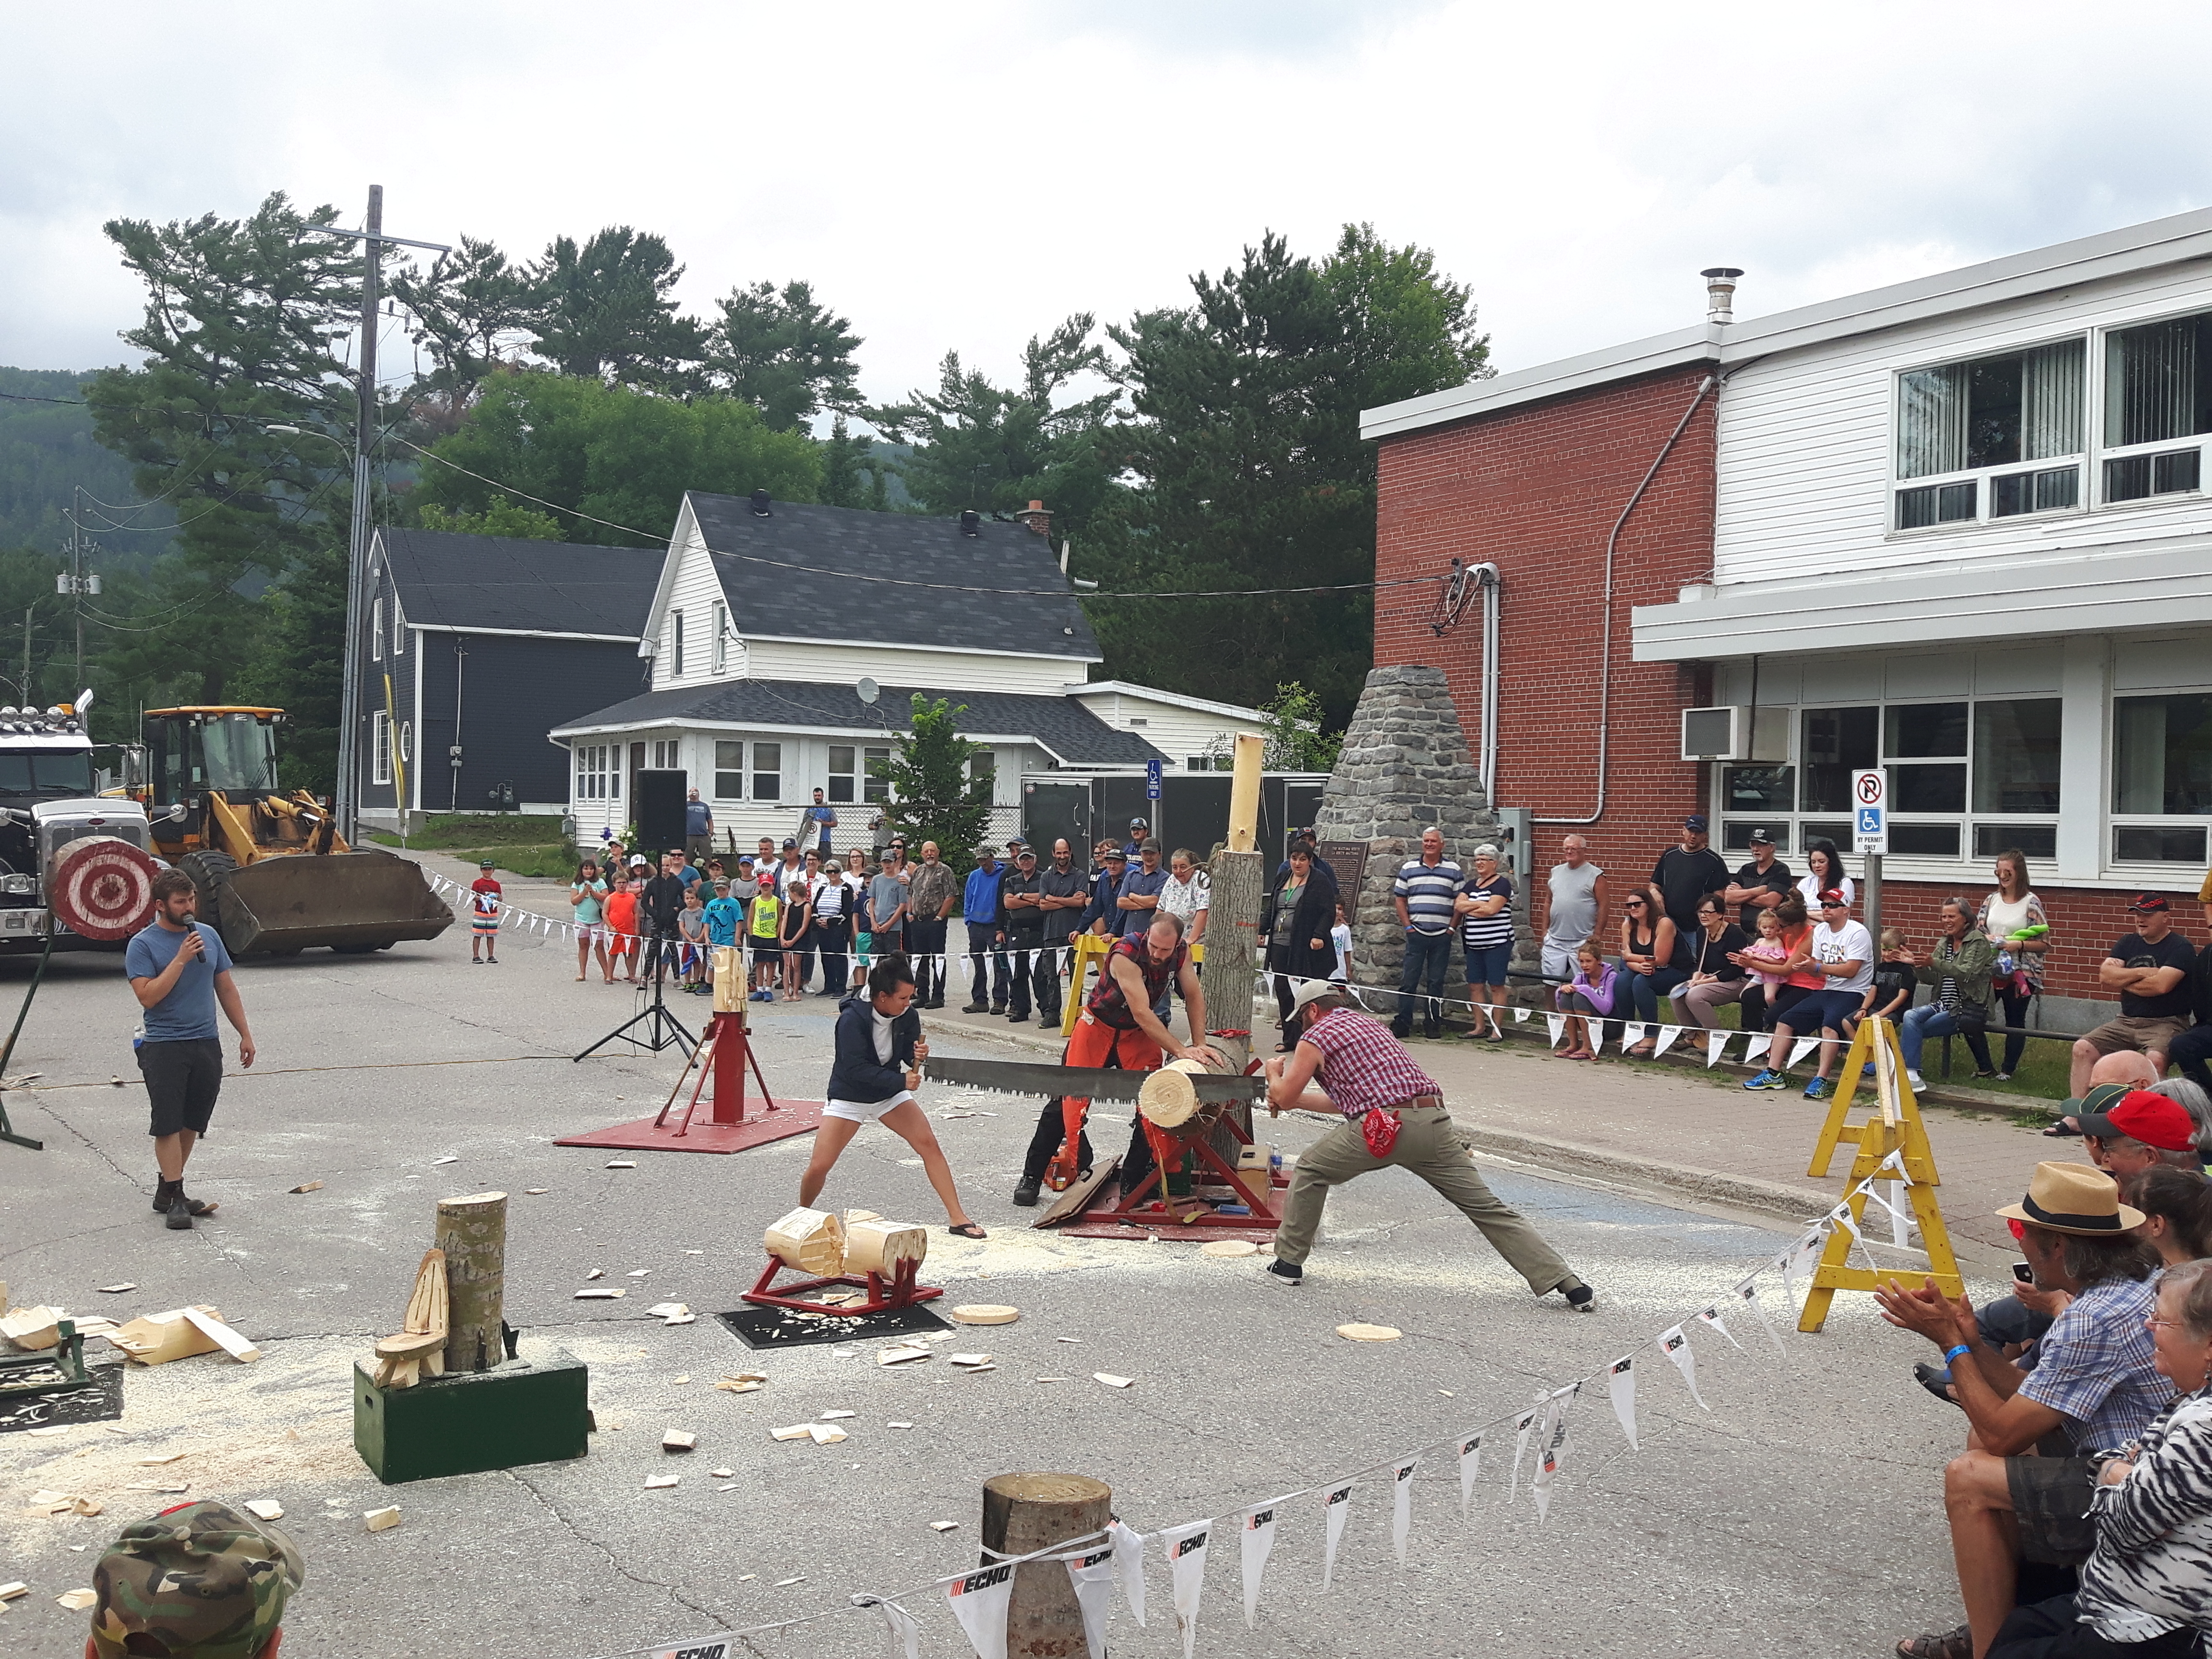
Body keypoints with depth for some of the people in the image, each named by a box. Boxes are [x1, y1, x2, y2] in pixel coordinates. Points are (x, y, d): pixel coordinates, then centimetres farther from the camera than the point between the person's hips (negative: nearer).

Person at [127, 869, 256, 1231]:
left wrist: (245, 1034, 13)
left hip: (207, 1043, 5)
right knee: (168, 1124, -5)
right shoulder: (142, 945, -6)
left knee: (192, 1123, 10)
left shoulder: (208, 935, 10)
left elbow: (226, 988, 15)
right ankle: (174, 1197, -1)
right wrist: (181, 959, -20)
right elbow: (148, 996, -17)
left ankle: (167, 1189, 21)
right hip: (164, 1047, -5)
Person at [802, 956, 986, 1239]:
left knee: (929, 1143, -10)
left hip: (890, 1094, 4)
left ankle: (958, 1219, -4)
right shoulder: (852, 1019, -27)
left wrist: (919, 1056, -25)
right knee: (818, 1167, -9)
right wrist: (901, 1081, -33)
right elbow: (855, 1069, -31)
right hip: (849, 1096, -4)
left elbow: (909, 1056, -1)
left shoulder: (908, 1015, -13)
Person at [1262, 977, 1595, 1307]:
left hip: (1383, 1128, -6)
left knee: (1311, 1170, 19)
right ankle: (1568, 1284, -1)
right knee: (1486, 1207, 6)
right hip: (1434, 1119, 6)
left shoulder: (1315, 1037, 10)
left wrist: (1274, 1072, 35)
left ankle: (1289, 1262, 22)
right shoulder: (1372, 1025, 32)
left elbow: (1283, 1097, 15)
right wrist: (1297, 1101, 47)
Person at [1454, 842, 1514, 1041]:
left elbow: (1491, 909, -16)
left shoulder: (1502, 884, -4)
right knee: (1475, 986, 7)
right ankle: (1480, 1027, 14)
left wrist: (1469, 908, -5)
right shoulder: (1470, 885, 16)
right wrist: (1482, 905, -8)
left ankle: (1497, 1028, 2)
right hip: (1474, 944, 7)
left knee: (1496, 986, -3)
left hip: (1497, 944, -7)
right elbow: (1458, 906, 3)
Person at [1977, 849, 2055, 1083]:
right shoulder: (1992, 900, 8)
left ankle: (2008, 1070, 19)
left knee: (2015, 1022, 6)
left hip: (2020, 973, -5)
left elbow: (2044, 943, -7)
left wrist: (2019, 944, -20)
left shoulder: (2031, 903, -7)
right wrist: (1988, 939, -8)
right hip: (1990, 970, 5)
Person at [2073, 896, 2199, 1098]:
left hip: (2166, 1023, -6)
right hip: (2127, 1021, 6)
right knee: (2082, 1048, -11)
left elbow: (2161, 985, -20)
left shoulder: (2181, 948, -5)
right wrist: (2142, 972, -10)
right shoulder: (2128, 943, 14)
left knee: (2155, 1059, -36)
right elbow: (2105, 976, 0)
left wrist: (2122, 979, -5)